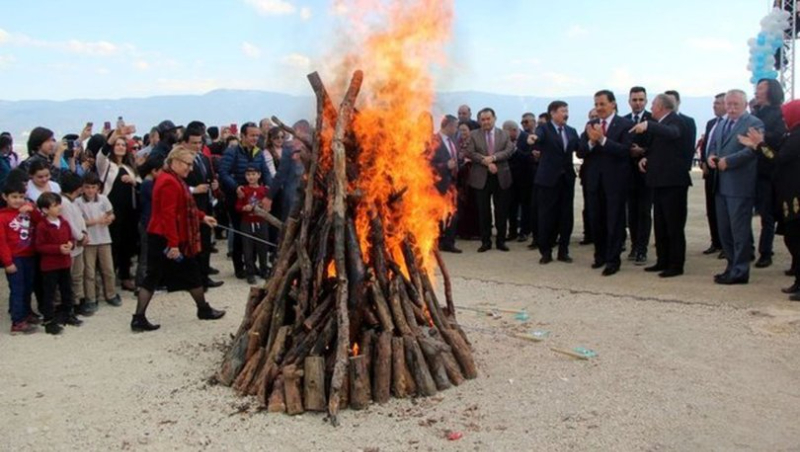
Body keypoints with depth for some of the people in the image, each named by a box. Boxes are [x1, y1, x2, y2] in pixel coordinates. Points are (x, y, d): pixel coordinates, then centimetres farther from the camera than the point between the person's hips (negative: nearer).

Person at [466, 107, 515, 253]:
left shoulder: (504, 134, 8)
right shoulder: (473, 135, 5)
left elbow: (509, 150, -5)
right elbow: (470, 153, -7)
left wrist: (493, 157, -18)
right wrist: (486, 162, -17)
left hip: (501, 177, 1)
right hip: (481, 177, -1)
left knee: (502, 210, 4)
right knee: (484, 211, 3)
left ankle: (501, 240, 14)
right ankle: (485, 241, 12)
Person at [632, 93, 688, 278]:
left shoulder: (675, 121, -12)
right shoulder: (658, 124, 14)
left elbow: (672, 133, -34)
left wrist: (648, 125, -43)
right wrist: (645, 157, 5)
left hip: (673, 181, -9)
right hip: (660, 180, 9)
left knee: (674, 225, -3)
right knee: (660, 225, 14)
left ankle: (676, 265, 3)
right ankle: (663, 261, 23)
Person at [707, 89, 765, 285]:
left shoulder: (754, 124, -7)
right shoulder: (721, 125, 19)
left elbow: (751, 150, -19)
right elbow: (713, 146, 23)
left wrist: (727, 161, -20)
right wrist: (711, 156, 1)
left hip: (740, 186, -8)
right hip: (721, 186, 8)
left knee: (740, 231, -3)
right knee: (724, 230, 13)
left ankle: (740, 271, 4)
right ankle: (732, 266, 25)